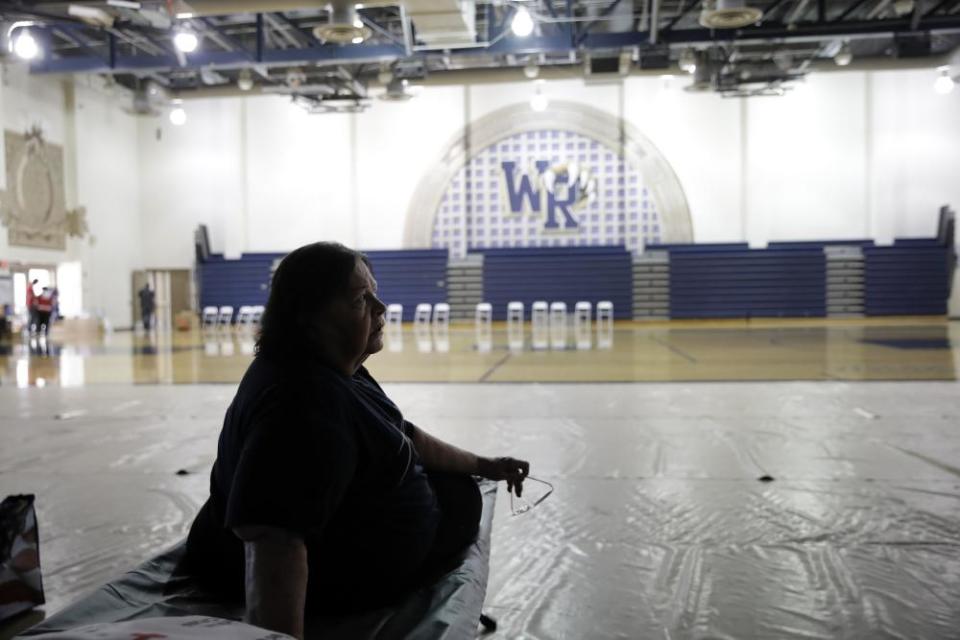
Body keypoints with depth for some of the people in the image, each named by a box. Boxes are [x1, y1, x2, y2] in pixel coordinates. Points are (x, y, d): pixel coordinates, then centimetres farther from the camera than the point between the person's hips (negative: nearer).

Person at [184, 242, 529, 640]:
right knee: (461, 495, 11)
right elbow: (272, 541, -44)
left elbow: (399, 436, 12)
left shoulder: (332, 369, 0)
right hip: (327, 581, -10)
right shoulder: (303, 402, -34)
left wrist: (481, 466, 17)